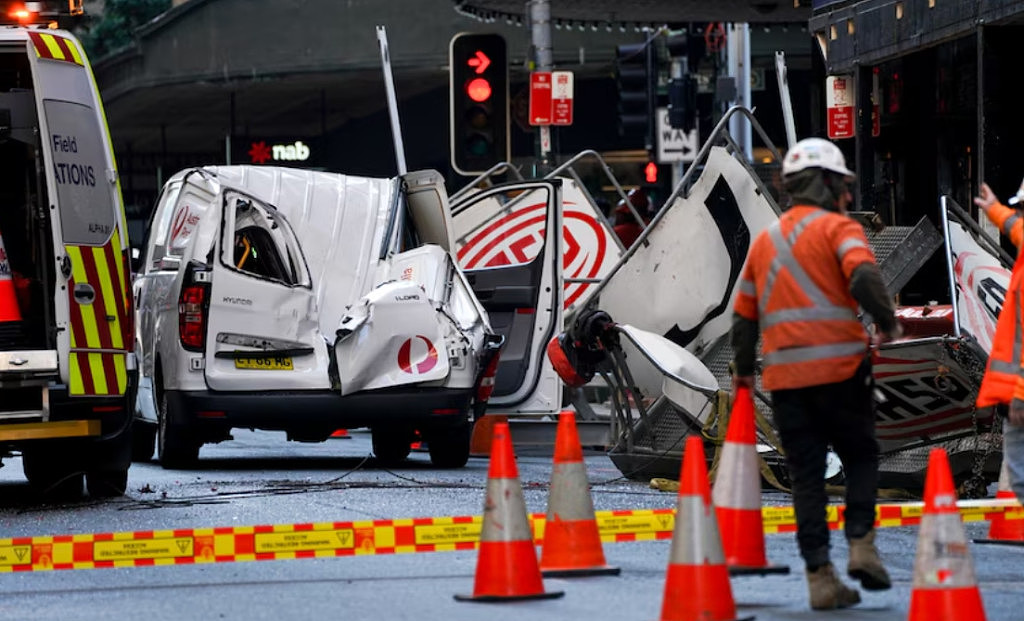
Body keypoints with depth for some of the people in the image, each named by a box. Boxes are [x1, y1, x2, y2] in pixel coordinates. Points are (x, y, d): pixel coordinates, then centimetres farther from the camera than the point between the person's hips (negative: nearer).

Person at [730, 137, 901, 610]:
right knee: (861, 456, 13)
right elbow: (863, 277, -21)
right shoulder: (838, 227, 0)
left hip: (784, 376, 4)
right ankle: (861, 544, -3)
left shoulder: (764, 240, 17)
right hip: (839, 369, -4)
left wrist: (743, 370, 33)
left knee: (806, 475, 6)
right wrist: (887, 324, -9)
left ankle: (819, 575, 1)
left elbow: (744, 313, 21)